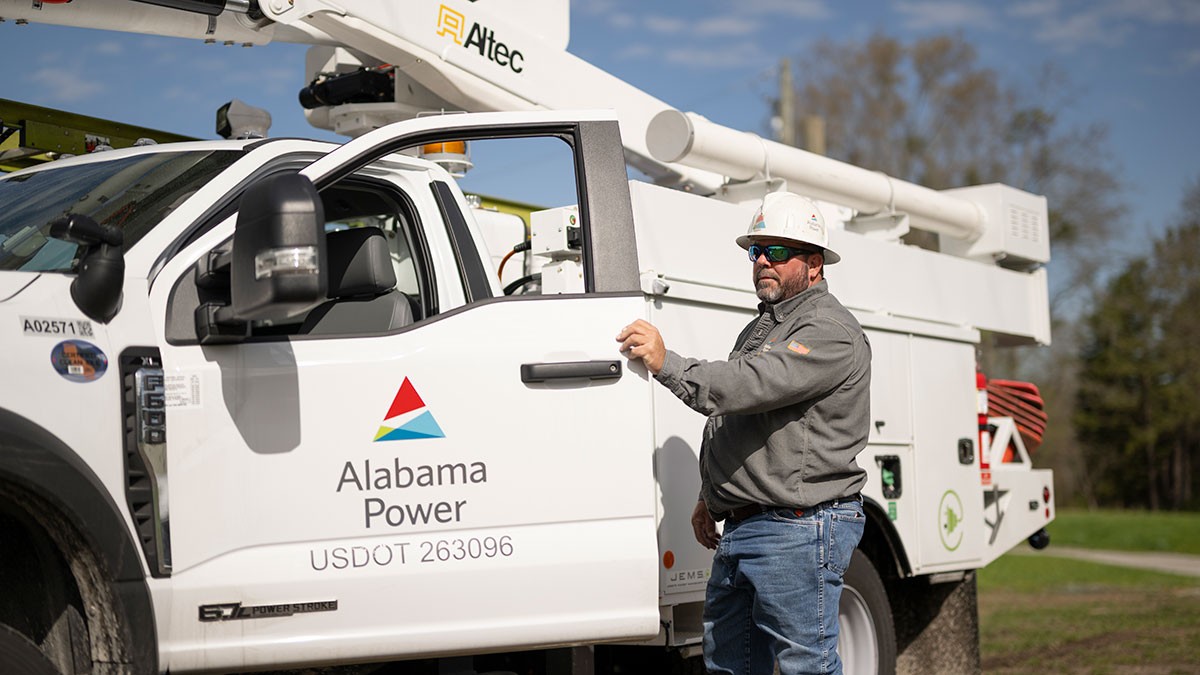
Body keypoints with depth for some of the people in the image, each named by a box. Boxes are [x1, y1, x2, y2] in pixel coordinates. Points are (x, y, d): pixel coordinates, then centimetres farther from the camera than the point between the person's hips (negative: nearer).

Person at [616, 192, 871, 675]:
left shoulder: (831, 332, -11)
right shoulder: (761, 328, 22)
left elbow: (755, 386, -26)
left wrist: (667, 364, -23)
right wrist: (709, 497, 25)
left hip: (798, 531, -10)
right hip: (739, 528, 10)